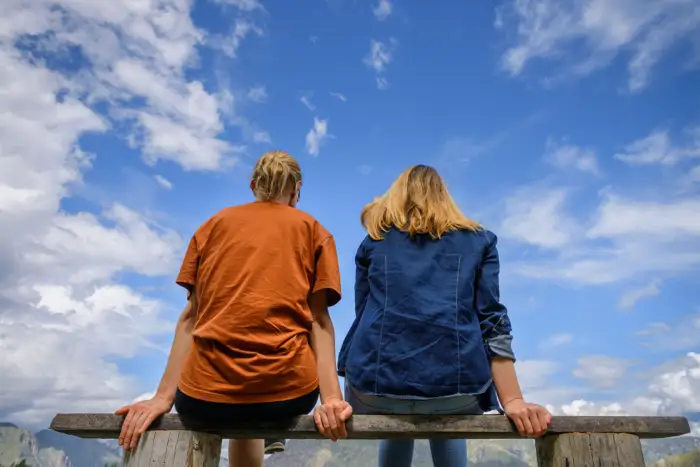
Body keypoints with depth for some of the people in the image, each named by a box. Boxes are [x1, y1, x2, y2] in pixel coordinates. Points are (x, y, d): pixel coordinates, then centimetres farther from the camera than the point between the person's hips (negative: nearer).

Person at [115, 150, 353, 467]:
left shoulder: (215, 223, 13)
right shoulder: (314, 230, 9)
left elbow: (191, 316, 5)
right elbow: (319, 320, -4)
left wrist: (164, 397, 3)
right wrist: (331, 398, -10)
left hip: (205, 394, 2)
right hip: (286, 391, -1)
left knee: (243, 422, 37)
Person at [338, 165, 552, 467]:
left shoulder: (374, 242, 17)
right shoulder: (478, 241, 15)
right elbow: (492, 321, 4)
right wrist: (512, 401, 1)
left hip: (376, 384, 1)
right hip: (457, 386, 0)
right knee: (447, 424, 37)